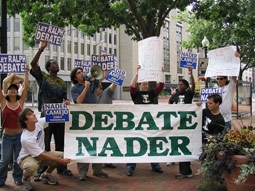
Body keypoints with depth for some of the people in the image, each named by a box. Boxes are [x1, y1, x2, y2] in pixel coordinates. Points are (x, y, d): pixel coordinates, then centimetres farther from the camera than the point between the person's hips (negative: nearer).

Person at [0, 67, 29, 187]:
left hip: (19, 134, 1)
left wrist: (26, 72, -3)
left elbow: (26, 86, -3)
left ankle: (17, 178, 28)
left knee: (18, 159, 11)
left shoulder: (20, 102, 0)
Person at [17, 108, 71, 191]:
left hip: (40, 155, 7)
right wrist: (61, 161, -27)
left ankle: (46, 174, 13)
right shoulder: (26, 138, -31)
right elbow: (42, 155, -28)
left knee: (62, 155, -10)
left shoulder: (39, 123, -14)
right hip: (27, 157, -7)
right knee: (32, 167, -41)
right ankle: (25, 178, -2)